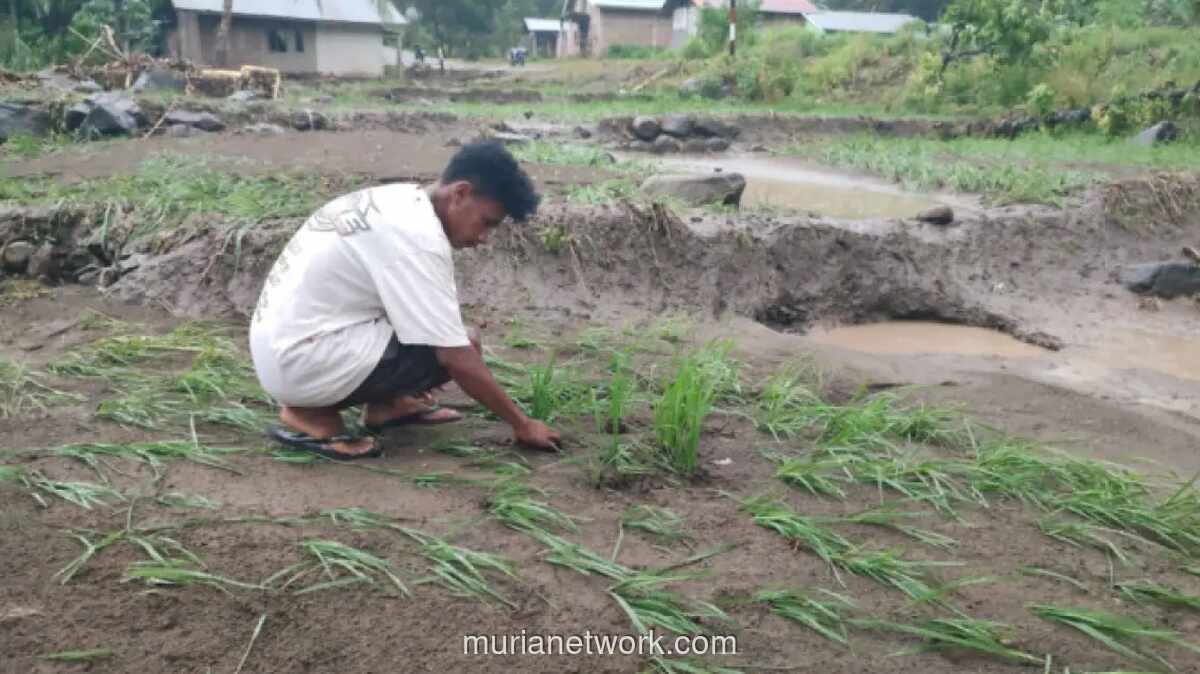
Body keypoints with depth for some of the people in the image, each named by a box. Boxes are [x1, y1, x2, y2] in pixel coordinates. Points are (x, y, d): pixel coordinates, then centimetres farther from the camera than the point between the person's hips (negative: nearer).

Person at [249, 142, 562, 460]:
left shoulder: (398, 202, 7)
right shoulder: (418, 237, -22)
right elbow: (456, 357, -20)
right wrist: (521, 424, -10)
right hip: (303, 363, -9)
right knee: (462, 346, -14)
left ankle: (386, 404, 11)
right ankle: (314, 413, -8)